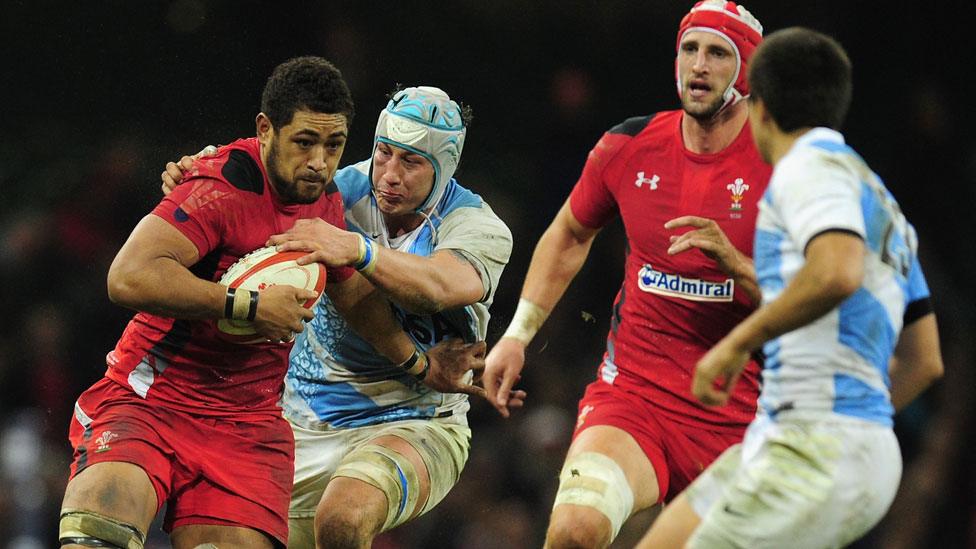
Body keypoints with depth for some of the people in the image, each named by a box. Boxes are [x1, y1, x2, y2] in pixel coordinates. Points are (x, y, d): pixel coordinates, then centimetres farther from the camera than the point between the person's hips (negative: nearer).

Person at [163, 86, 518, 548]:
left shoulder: (480, 227, -11)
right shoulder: (350, 189, -1)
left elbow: (437, 289, -33)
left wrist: (356, 249, -50)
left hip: (411, 421, -5)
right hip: (307, 421, 5)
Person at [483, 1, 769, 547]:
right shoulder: (629, 147, 4)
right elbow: (569, 235, 23)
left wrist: (733, 262, -22)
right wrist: (518, 334, 19)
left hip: (738, 416, 0)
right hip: (632, 391, 0)